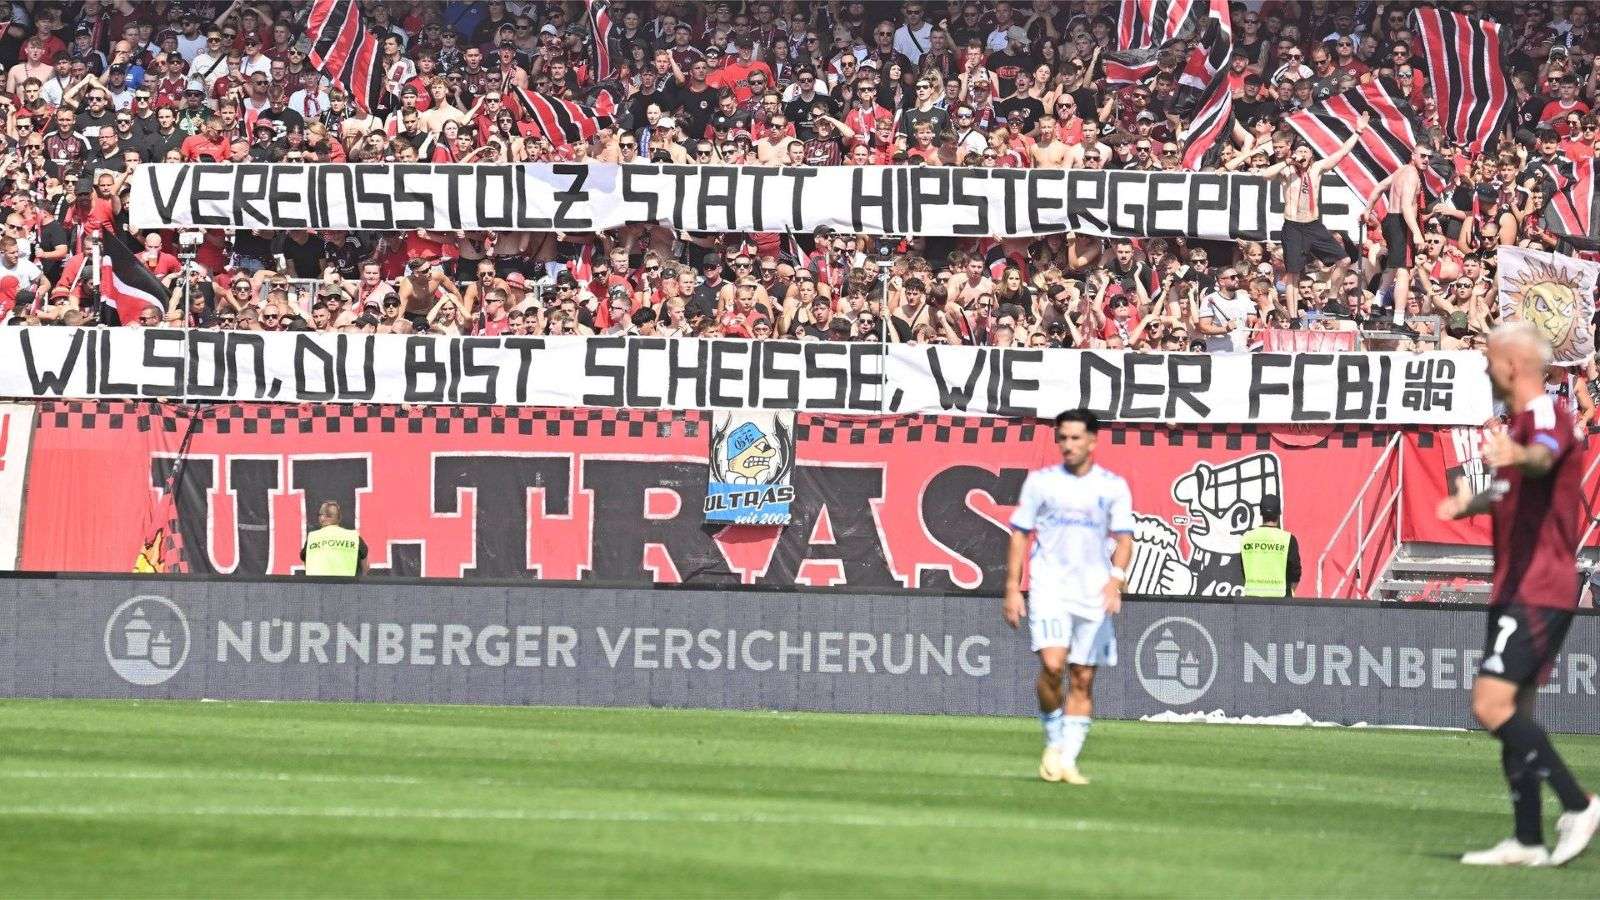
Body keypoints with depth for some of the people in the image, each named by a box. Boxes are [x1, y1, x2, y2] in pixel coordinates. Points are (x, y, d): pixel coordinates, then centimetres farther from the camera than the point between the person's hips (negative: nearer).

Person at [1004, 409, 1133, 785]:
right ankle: (1053, 743, 2)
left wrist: (1115, 579, -13)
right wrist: (1012, 588, 2)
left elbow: (1124, 539, 5)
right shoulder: (1040, 482, 6)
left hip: (1094, 594, 2)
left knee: (1083, 679, 1)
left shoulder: (1113, 487, 6)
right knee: (1052, 664, -19)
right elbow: (1019, 535, 9)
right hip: (1049, 586, -1)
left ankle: (1068, 760, 7)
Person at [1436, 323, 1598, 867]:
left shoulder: (1545, 414, -14)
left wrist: (1518, 456, -60)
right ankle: (1528, 842, 14)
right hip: (1519, 588, 11)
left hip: (1537, 591, -11)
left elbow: (1544, 457, -40)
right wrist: (1474, 501, 29)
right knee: (1514, 714, 11)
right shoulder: (1523, 420, 19)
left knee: (1491, 705, -18)